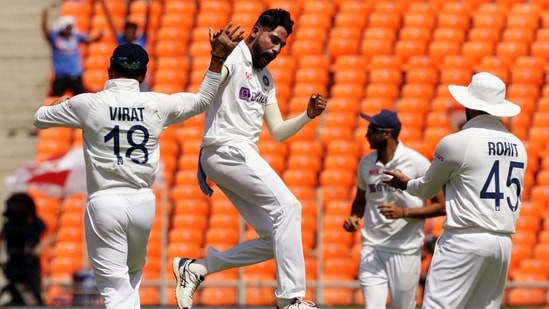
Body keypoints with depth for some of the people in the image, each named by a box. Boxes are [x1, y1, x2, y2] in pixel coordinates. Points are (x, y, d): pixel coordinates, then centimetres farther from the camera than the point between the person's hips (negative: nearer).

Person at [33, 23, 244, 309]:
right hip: (143, 202, 3)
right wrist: (217, 58, 13)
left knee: (114, 285, -4)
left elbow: (40, 119, 10)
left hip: (105, 202, -3)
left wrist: (59, 105, 32)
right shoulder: (157, 105, 0)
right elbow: (203, 100, 13)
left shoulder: (88, 104, -6)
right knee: (133, 275, 26)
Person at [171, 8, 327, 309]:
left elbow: (277, 132, 21)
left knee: (275, 241, 3)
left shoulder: (266, 79, 21)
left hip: (245, 157, 9)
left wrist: (307, 115, 4)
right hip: (226, 151, -9)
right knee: (287, 206, -19)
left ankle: (195, 268, 10)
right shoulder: (232, 58, -5)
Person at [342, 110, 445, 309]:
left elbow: (441, 206, -7)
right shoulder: (366, 163, 6)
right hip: (372, 249, 3)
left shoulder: (417, 163, -9)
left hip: (405, 251, -3)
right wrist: (354, 217, 1)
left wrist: (404, 212, -19)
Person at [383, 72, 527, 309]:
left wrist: (406, 184, 30)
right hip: (504, 243, 7)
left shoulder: (455, 143, -6)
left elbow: (427, 188, 9)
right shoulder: (518, 147, 10)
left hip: (465, 241, -6)